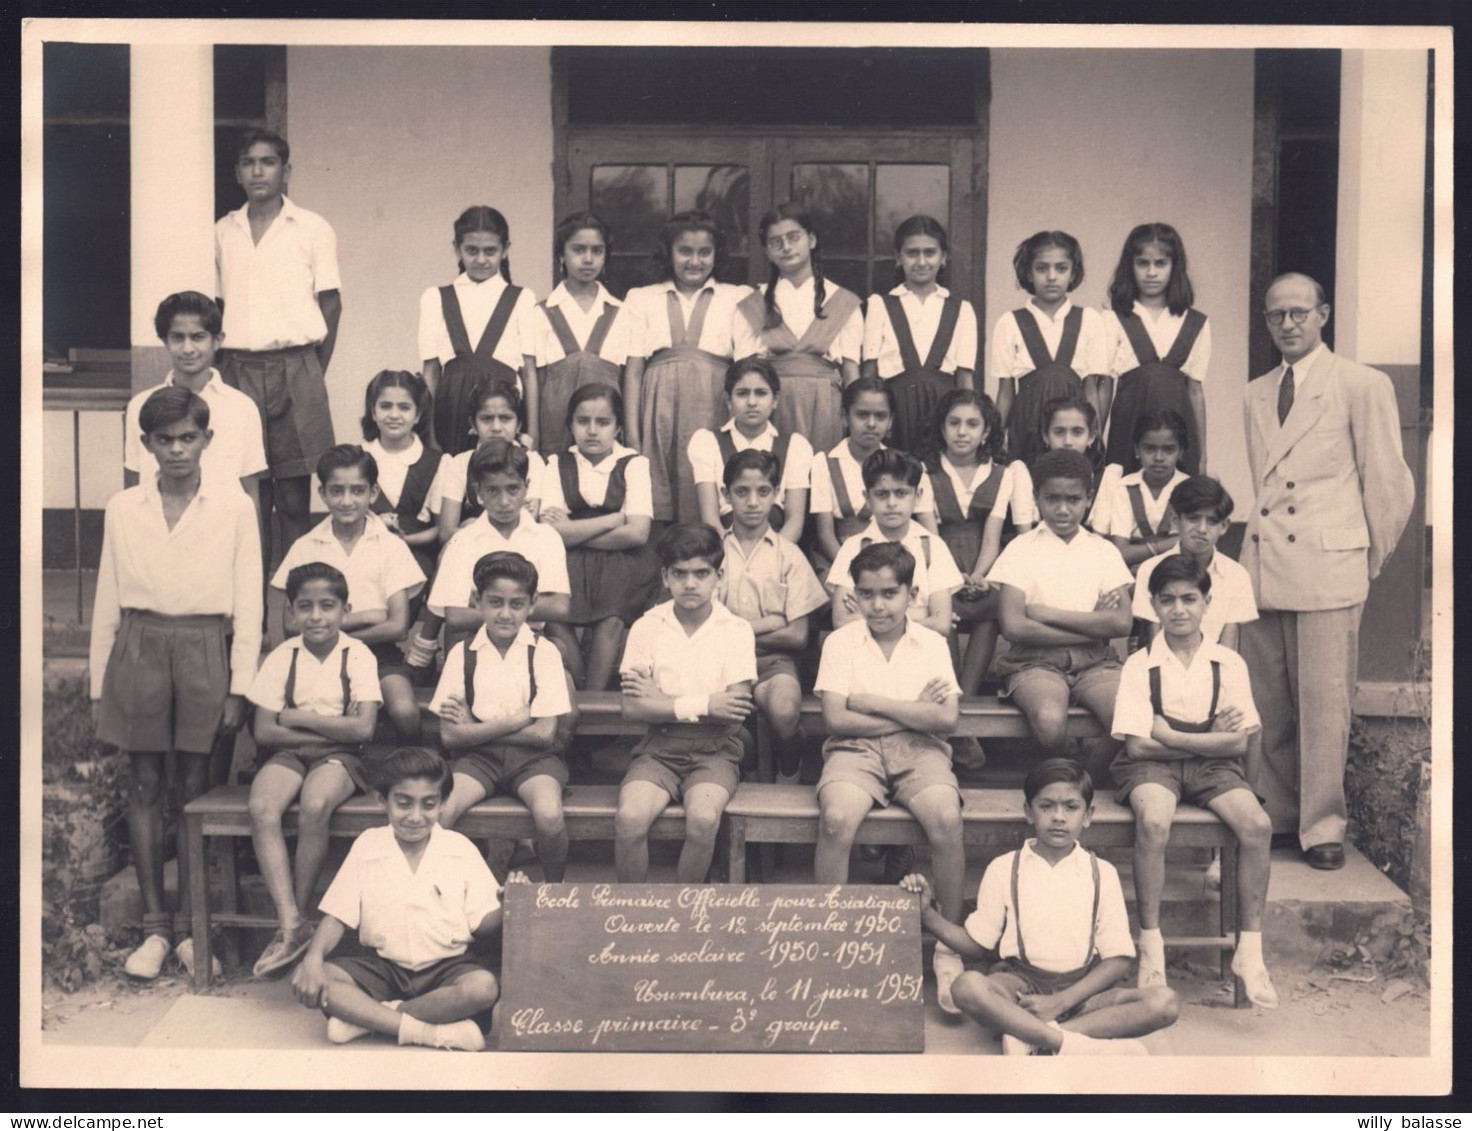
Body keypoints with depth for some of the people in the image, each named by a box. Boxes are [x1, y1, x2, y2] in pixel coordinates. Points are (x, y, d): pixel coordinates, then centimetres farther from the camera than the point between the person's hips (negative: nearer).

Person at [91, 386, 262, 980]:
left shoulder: (234, 506, 1)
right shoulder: (122, 509, 7)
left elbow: (248, 600, 1)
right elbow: (107, 601, 10)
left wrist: (240, 685, -3)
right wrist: (98, 685, 9)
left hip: (203, 648, -2)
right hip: (139, 647, 2)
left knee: (194, 786, 3)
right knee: (145, 785, 4)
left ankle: (190, 925, 14)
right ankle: (154, 925, 12)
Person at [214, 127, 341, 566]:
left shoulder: (313, 229, 3)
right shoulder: (223, 232, 13)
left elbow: (331, 303, 3)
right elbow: (218, 304, 17)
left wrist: (314, 373, -1)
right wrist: (222, 366, 7)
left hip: (295, 369, -3)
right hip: (239, 370, 3)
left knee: (294, 497, -3)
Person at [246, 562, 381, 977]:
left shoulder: (358, 655, -2)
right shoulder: (282, 657, 4)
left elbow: (363, 728, -12)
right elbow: (264, 731, -3)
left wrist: (298, 718, -9)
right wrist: (331, 727, -10)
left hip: (339, 756, -2)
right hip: (289, 754, 2)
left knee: (314, 806, -34)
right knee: (262, 808, -29)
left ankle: (299, 914, -16)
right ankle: (291, 924, -30)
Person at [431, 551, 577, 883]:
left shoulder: (544, 652, 0)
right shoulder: (462, 654, 3)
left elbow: (545, 733, -7)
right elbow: (450, 735, -3)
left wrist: (476, 727, -5)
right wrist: (517, 720, -9)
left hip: (531, 756, -1)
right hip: (477, 757, 1)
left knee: (549, 815, -30)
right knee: (435, 813, -27)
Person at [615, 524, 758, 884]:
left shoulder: (736, 630, 1)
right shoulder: (647, 627, 3)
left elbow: (735, 713, -9)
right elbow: (633, 709, -5)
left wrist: (664, 702, -8)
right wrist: (703, 706, -11)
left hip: (715, 749, -1)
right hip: (659, 745, 1)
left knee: (703, 819, -29)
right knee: (630, 818, -26)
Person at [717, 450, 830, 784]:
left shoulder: (788, 556, 6)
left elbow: (797, 636, 1)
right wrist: (766, 624, -6)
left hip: (772, 660, 0)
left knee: (785, 712, -31)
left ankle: (790, 778, -1)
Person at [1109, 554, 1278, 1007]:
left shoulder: (1229, 664, 4)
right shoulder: (1140, 665, -2)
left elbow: (1237, 743, -3)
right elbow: (1138, 745, -9)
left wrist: (1169, 735, -12)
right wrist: (1210, 737, -8)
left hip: (1212, 766, 2)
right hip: (1152, 766, -2)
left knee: (1257, 824, -25)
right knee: (1153, 821, -35)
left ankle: (1250, 949, -13)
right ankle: (1151, 946, -22)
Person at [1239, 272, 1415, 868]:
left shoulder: (1363, 386, 0)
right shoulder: (1255, 395, 17)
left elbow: (1388, 482, 2)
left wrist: (1371, 557, 7)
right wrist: (1255, 545, 14)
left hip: (1327, 568, -5)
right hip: (1262, 566, 5)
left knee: (1323, 705, -4)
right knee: (1267, 705, 7)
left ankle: (1322, 828, 7)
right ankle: (1276, 816, 18)